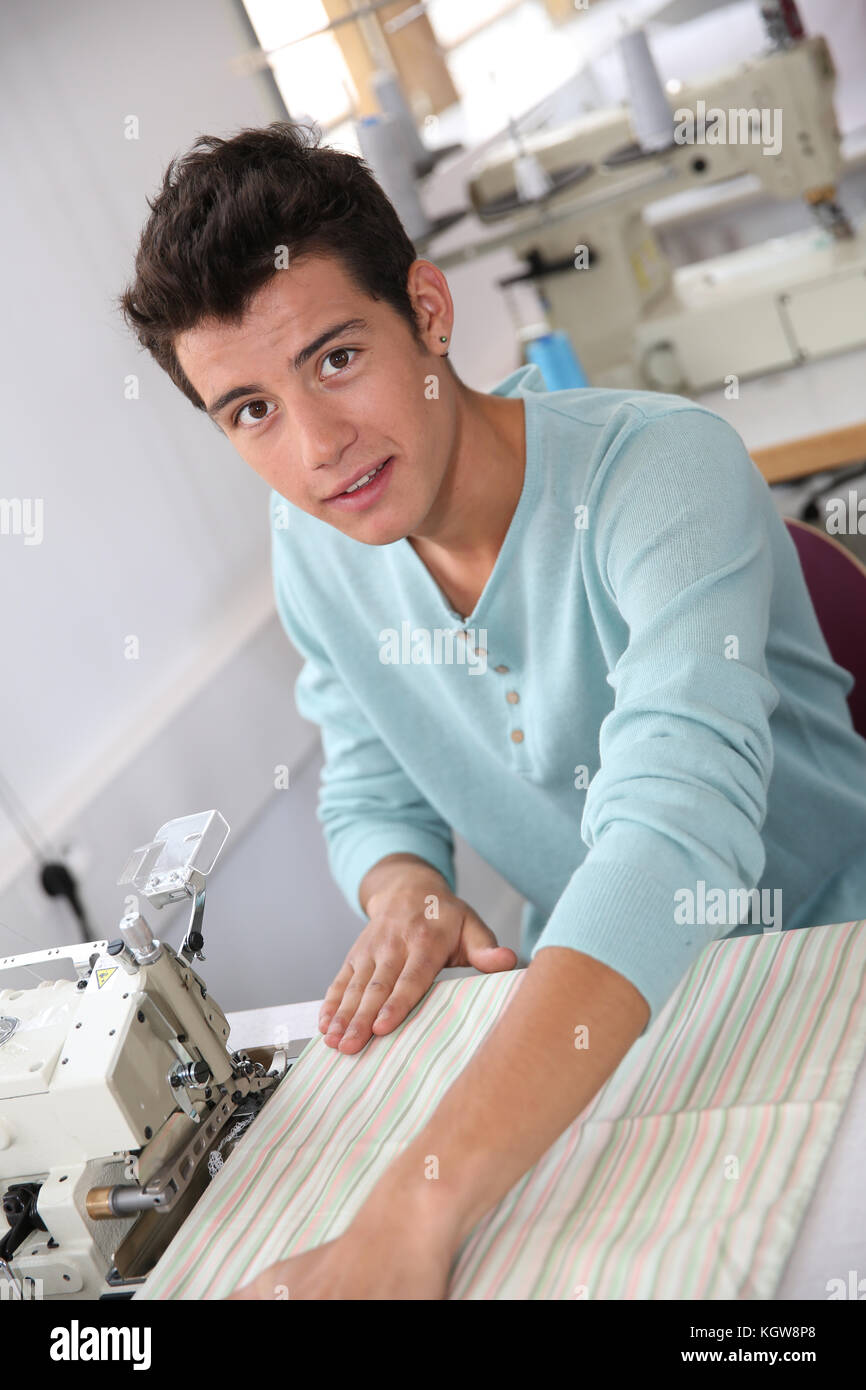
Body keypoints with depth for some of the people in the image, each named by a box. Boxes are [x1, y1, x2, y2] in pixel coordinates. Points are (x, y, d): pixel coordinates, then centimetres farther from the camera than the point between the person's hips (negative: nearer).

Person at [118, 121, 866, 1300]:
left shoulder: (662, 470, -25)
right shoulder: (310, 542, -5)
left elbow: (673, 836, -38)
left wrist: (402, 1226, -46)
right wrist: (404, 890, -17)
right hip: (591, 999, 4)